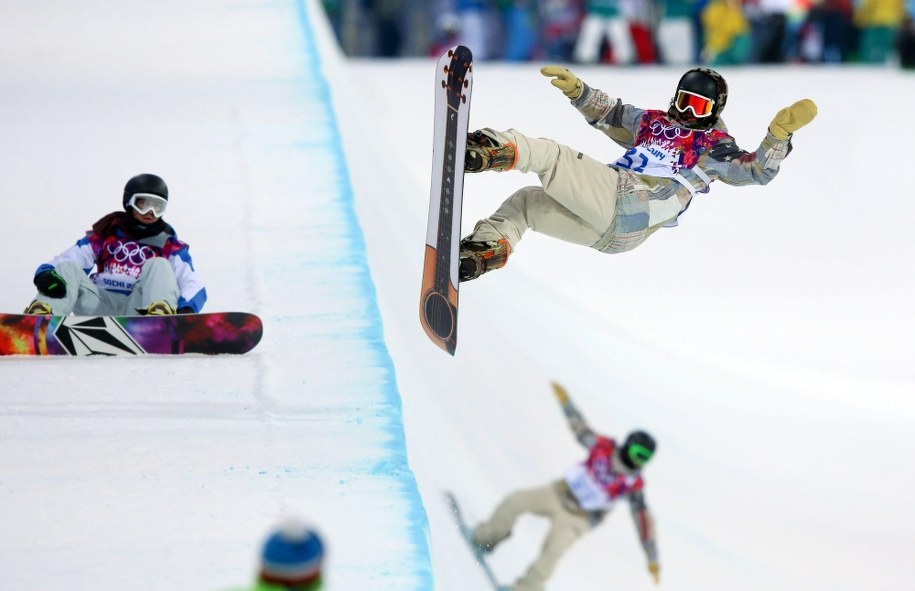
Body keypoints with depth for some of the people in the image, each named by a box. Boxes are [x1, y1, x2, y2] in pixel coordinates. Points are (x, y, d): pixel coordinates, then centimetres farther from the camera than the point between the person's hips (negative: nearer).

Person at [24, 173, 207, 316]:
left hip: (138, 311, -1)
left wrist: (186, 309, -25)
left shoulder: (168, 245, 17)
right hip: (100, 308, 1)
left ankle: (160, 319, -51)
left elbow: (194, 286, 2)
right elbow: (63, 260, 9)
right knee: (67, 269, -18)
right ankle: (39, 317, -48)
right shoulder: (106, 235, 20)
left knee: (159, 265, -20)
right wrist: (46, 273, -18)